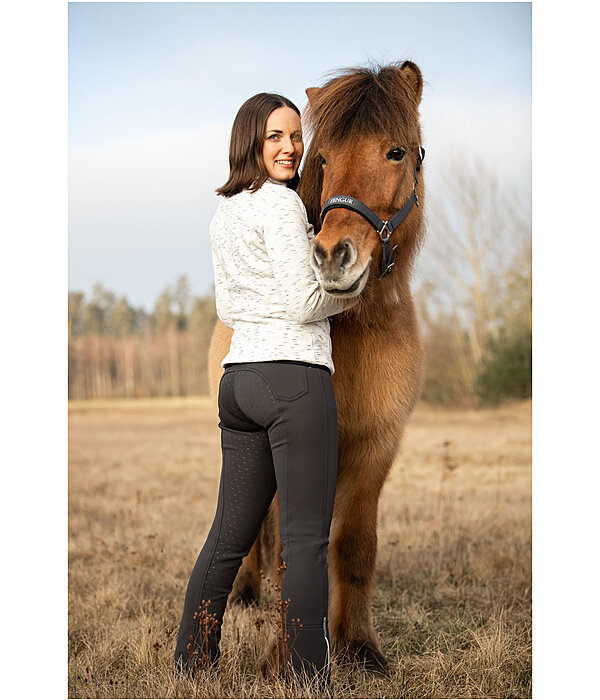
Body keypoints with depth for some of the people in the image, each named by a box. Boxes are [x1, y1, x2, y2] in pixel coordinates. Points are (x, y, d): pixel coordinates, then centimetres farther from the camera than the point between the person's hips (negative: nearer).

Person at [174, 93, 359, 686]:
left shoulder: (222, 213, 17)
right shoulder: (281, 203, -8)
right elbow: (304, 303, -14)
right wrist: (348, 294, 6)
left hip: (238, 374, 8)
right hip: (295, 376, -8)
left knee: (230, 532, 14)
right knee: (306, 538, -4)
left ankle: (190, 662, 20)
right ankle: (309, 674, -1)